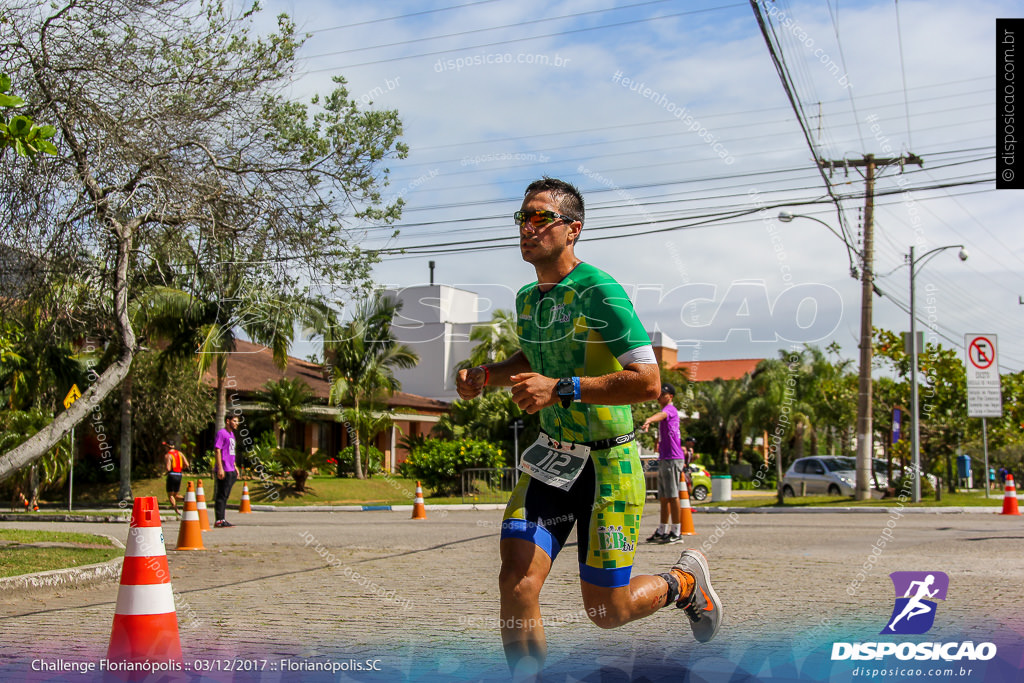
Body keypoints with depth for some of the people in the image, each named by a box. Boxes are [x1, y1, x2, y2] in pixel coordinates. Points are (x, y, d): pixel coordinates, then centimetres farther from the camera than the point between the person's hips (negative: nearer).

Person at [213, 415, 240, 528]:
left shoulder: (231, 434, 19)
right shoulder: (221, 433, -9)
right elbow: (217, 450, -15)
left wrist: (234, 467, 24)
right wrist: (220, 468, -21)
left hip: (230, 471, 9)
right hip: (224, 470, -9)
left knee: (225, 496, 11)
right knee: (221, 495, -7)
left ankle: (222, 520, 15)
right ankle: (219, 521, -6)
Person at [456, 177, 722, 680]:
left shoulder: (599, 291, -17)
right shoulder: (526, 299, 7)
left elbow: (648, 382, -24)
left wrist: (561, 389, -30)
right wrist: (486, 375, 8)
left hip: (608, 463, -6)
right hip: (550, 457, 6)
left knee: (607, 611, 4)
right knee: (516, 583, -13)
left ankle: (684, 581, 35)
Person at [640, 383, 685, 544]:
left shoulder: (670, 409, -10)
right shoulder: (664, 412, 21)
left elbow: (661, 415, -35)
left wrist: (649, 420, -54)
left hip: (672, 459, -10)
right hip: (663, 459, 10)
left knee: (672, 495, -9)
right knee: (663, 497, 13)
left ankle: (676, 533, -6)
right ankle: (662, 531, 19)